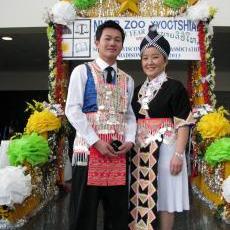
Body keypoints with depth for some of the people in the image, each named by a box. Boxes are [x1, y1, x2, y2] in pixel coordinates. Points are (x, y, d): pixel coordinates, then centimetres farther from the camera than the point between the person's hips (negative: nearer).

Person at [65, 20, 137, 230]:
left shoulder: (127, 80, 17)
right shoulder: (82, 71, 2)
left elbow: (129, 114, 15)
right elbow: (72, 110, -6)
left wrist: (129, 140, -4)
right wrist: (96, 142, -13)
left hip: (119, 150, 4)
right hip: (89, 146, -4)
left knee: (119, 211, 10)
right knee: (85, 210, 0)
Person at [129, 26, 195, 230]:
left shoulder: (175, 88, -5)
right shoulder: (138, 90, 13)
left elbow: (183, 124, -10)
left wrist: (179, 154, -17)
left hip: (165, 148, -5)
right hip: (141, 150, 6)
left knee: (164, 199, 2)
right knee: (141, 199, 10)